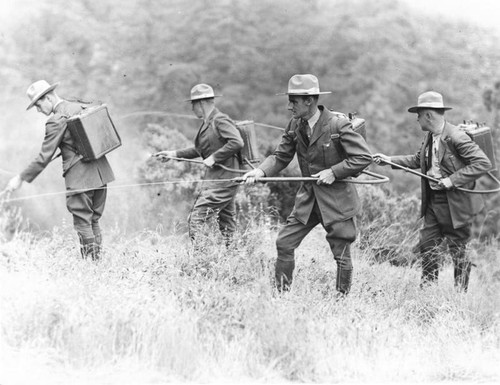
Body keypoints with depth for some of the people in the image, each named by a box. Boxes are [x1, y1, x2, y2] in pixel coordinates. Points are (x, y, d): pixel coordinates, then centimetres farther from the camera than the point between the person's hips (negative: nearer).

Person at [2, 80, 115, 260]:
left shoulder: (56, 121, -14)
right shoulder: (81, 107, 10)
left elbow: (44, 157, -13)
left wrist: (21, 178, -8)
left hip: (79, 178, -8)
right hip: (100, 174, 8)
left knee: (83, 223, -1)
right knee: (94, 221, 14)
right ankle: (97, 260, 17)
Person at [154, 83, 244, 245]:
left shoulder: (220, 120, -13)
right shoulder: (207, 123, 16)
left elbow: (237, 142, -24)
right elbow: (199, 150, 26)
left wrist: (214, 157, -21)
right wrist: (174, 154, 20)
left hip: (222, 181, -10)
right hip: (214, 178, 10)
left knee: (196, 219, -13)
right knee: (227, 224, 12)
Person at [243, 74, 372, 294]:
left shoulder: (338, 125, -18)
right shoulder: (295, 126, 0)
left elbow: (364, 157, -16)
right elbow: (281, 156, 4)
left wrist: (334, 172, -21)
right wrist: (261, 171, -14)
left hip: (337, 199, -6)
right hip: (308, 197, 6)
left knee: (342, 255, 3)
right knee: (284, 243, 1)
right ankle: (281, 294, 11)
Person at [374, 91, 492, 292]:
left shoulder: (457, 138, -21)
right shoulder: (429, 136, 6)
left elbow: (483, 163, -24)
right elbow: (418, 160, 21)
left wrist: (452, 180, -25)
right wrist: (390, 160, 12)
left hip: (456, 203, -8)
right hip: (433, 202, 8)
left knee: (458, 250, 3)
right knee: (427, 245, 11)